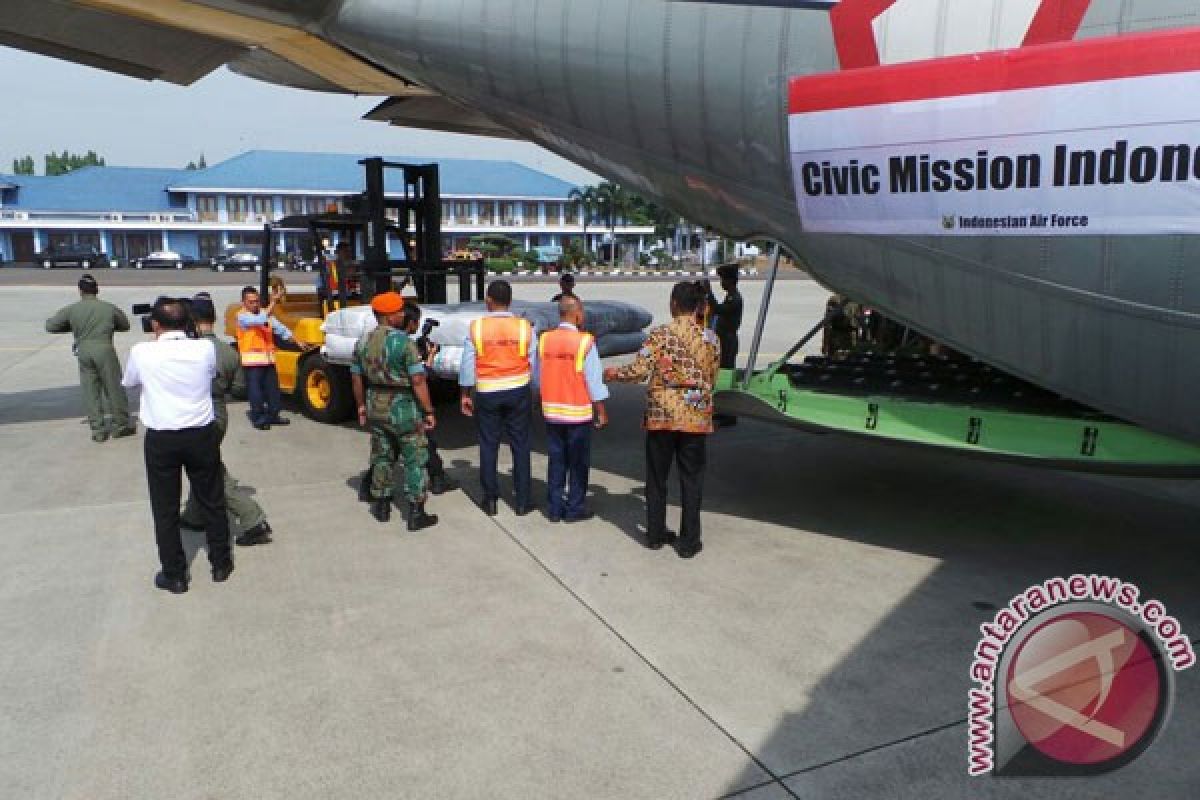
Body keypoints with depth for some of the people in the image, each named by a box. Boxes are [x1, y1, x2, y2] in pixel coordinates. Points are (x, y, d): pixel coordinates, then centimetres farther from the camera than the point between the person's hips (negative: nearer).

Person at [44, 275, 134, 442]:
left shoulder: (71, 309, 4)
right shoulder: (109, 308, 4)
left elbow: (50, 326, 6)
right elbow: (125, 325, 16)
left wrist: (71, 327, 19)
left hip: (83, 351, 2)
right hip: (104, 349, -2)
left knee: (90, 390, 8)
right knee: (114, 388, 6)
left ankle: (98, 429, 9)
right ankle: (120, 424, 11)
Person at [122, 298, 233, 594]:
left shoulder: (142, 352, -10)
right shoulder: (205, 348, -7)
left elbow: (128, 381, 12)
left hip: (161, 439, -1)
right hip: (202, 435, 2)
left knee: (165, 509, 12)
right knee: (212, 502, 16)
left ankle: (174, 575, 20)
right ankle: (221, 564, 28)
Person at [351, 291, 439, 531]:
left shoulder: (363, 342, 2)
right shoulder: (404, 342, -18)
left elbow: (357, 378, 9)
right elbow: (418, 381, -20)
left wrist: (361, 405, 21)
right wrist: (429, 411, -13)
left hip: (375, 408, 6)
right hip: (403, 408, -6)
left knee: (382, 457, 20)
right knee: (415, 459, 5)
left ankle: (381, 506, 30)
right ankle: (416, 514, 6)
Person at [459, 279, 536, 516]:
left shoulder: (476, 327, -7)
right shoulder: (524, 327, -6)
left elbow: (467, 364, -4)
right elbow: (534, 363, -3)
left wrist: (465, 394, 6)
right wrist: (536, 393, 9)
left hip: (487, 392, 0)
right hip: (518, 391, 0)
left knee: (488, 445, 11)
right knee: (520, 445, 9)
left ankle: (490, 500, 20)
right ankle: (522, 501, 14)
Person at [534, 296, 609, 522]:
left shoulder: (544, 340, -1)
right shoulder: (584, 342, -14)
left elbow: (537, 377, 7)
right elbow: (594, 381, -12)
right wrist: (601, 411, -3)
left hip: (552, 412, 4)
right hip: (578, 412, -4)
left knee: (556, 461, 13)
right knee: (578, 463, 8)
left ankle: (554, 508, 18)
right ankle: (574, 508, 13)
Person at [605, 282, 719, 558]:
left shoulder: (659, 335, -8)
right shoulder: (710, 338, -1)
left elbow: (638, 371, -13)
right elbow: (712, 378, 8)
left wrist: (611, 373, 4)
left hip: (662, 413, -1)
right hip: (696, 416, 1)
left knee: (657, 476, 13)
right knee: (691, 479, 9)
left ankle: (655, 534, 24)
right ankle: (689, 542, 14)